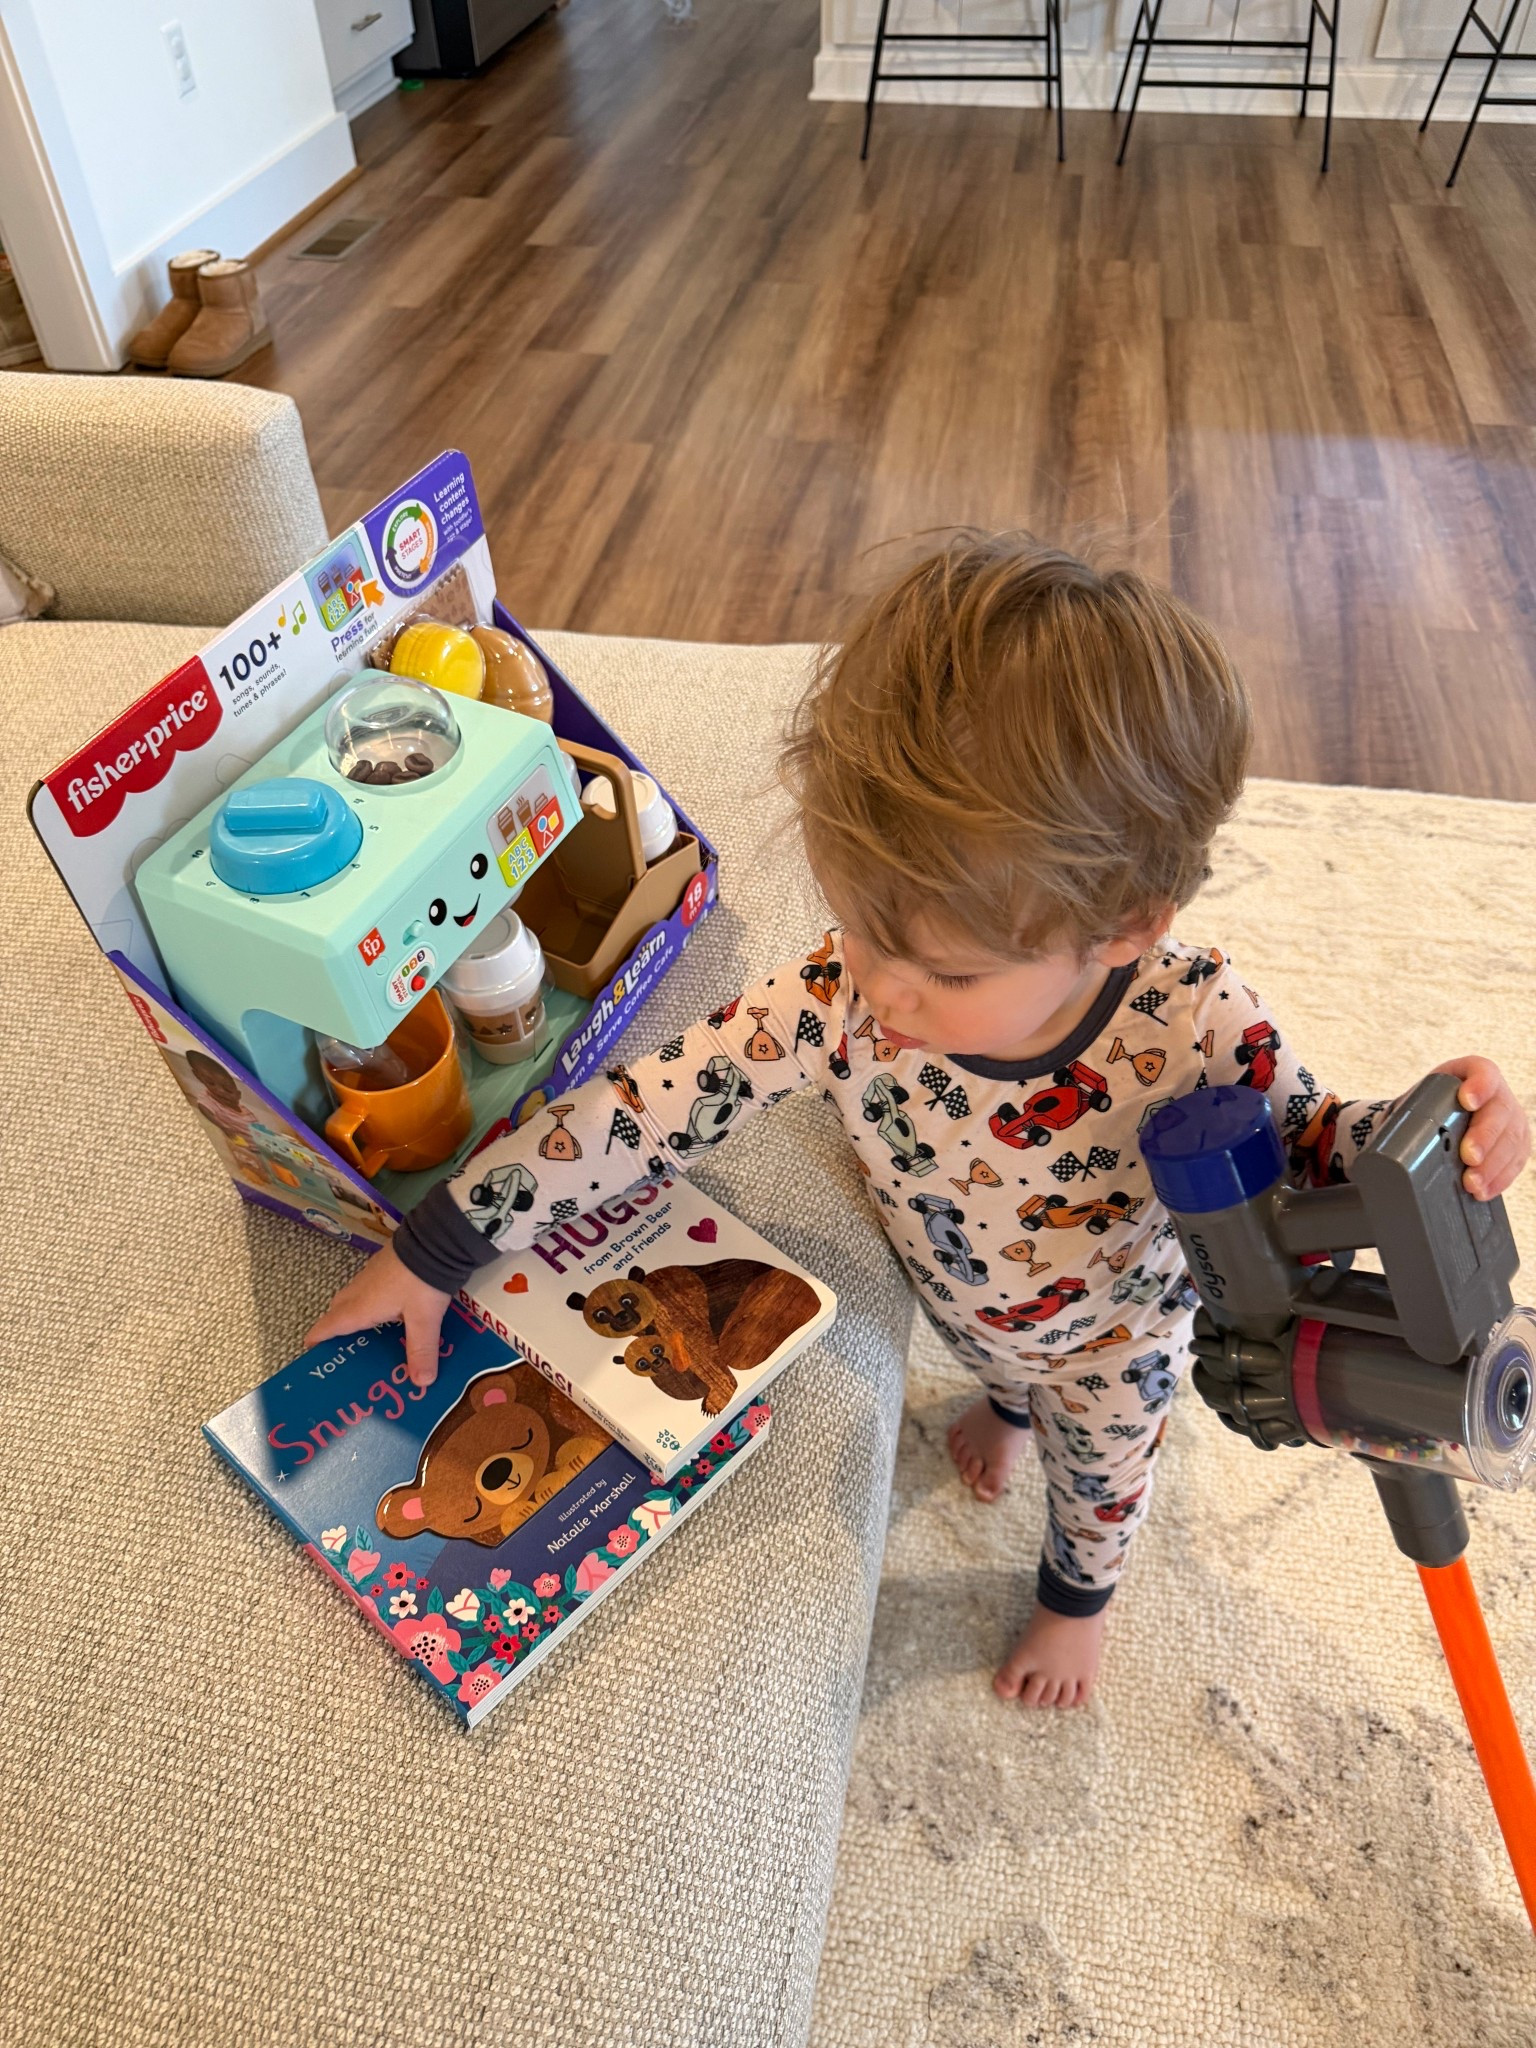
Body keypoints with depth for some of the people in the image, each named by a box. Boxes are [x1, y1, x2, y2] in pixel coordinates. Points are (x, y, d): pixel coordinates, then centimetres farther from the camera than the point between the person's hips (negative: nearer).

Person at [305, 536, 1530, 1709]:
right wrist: (437, 1250, -28)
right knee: (996, 1362, 38)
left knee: (1102, 1470, 32)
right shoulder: (844, 997, -40)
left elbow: (1306, 1150, -23)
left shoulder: (1191, 1030, -44)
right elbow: (658, 1107, -33)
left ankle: (1078, 1595, 68)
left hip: (1112, 1330, -1)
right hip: (957, 1304, 2)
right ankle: (1010, 1408, 77)